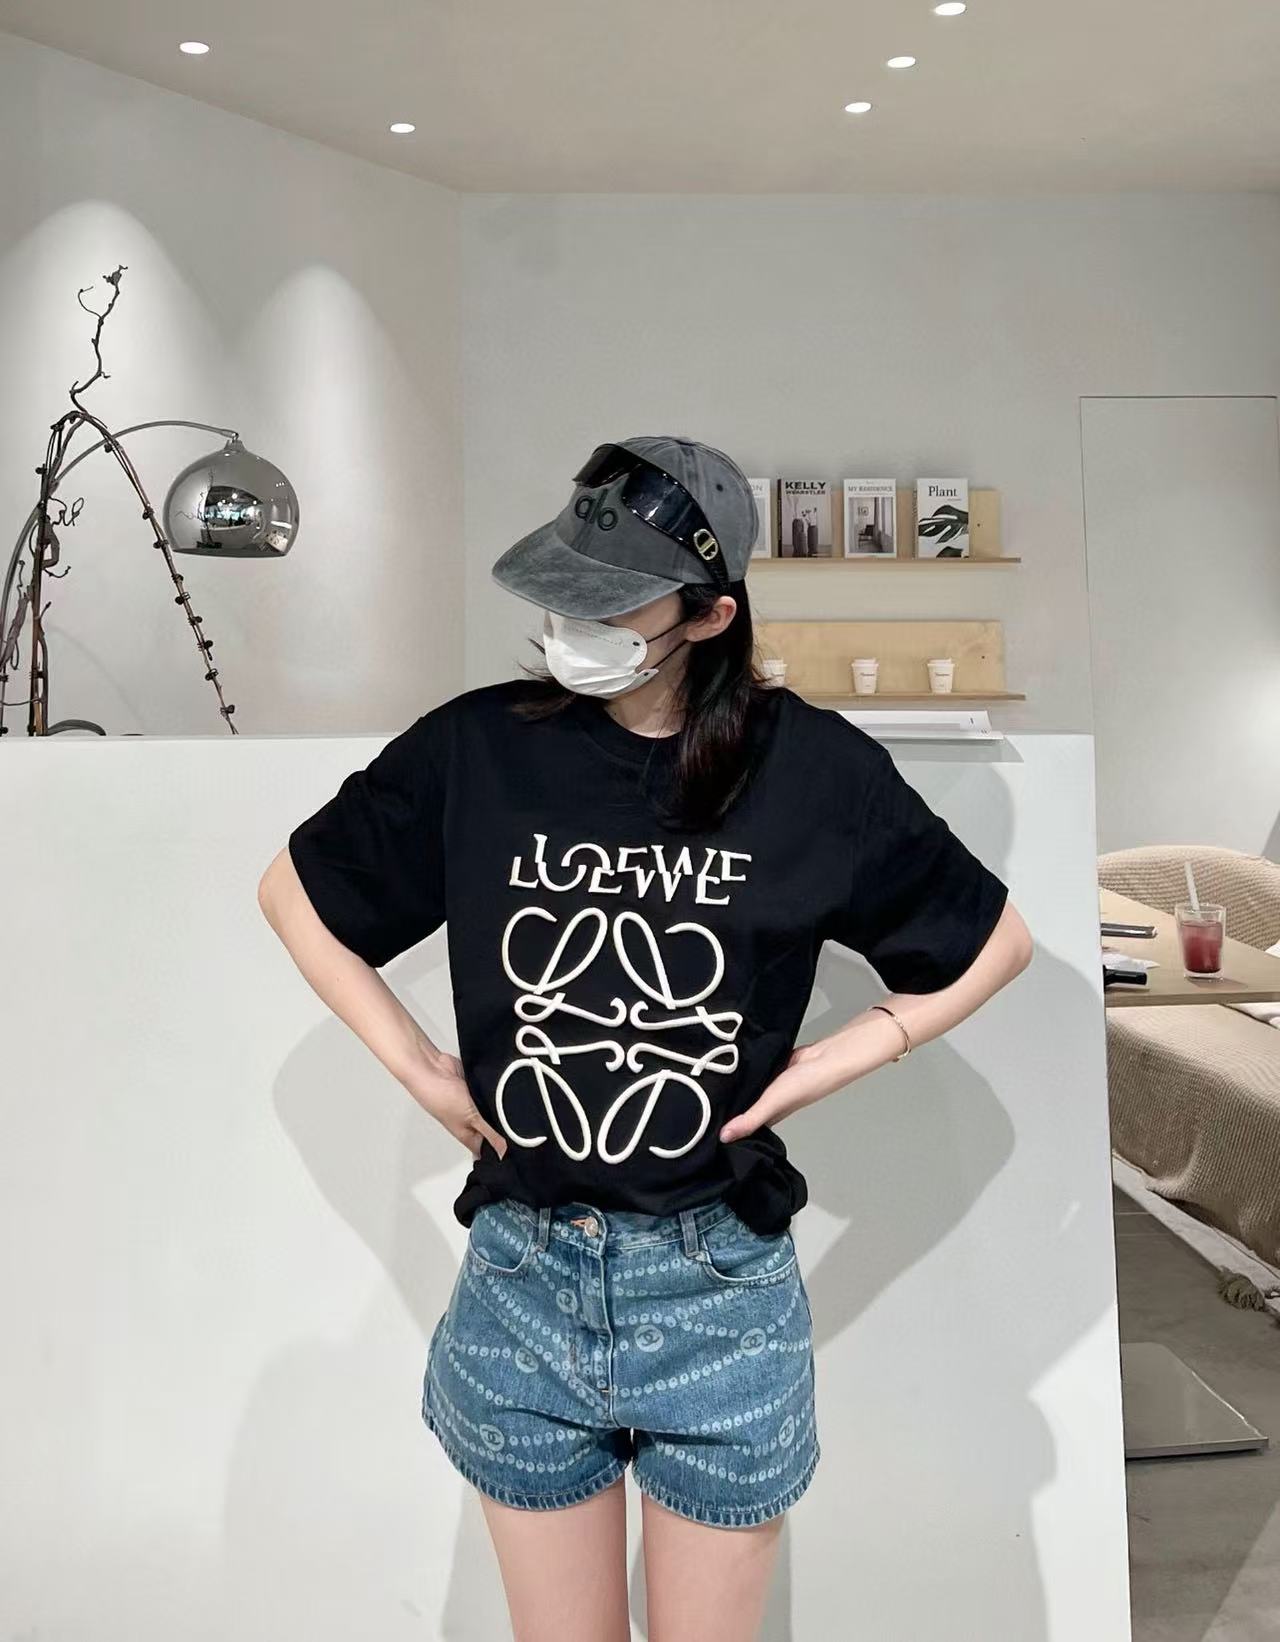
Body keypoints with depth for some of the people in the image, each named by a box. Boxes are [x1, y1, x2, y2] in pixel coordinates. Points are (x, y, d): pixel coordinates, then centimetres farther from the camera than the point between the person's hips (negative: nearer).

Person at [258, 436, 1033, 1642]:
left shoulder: (812, 769, -8)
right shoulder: (475, 749, -6)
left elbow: (994, 942, 5)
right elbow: (292, 891, 9)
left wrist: (839, 1059, -5)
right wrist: (413, 1065, 1)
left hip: (721, 1287, -1)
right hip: (520, 1281, 1)